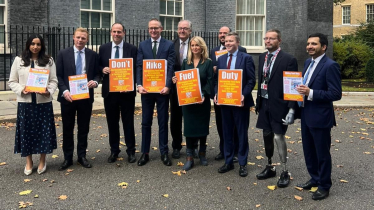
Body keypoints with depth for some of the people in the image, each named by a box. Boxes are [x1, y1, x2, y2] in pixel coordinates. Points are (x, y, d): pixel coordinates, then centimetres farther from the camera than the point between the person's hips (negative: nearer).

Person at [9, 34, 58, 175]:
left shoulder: (49, 61, 5)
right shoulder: (18, 60, 5)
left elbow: (54, 80, 2)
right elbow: (12, 81, 6)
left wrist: (49, 91, -17)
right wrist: (21, 90, -12)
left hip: (44, 102, 0)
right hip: (25, 102, 1)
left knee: (43, 131, 4)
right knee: (26, 131, 6)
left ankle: (42, 161, 20)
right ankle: (28, 162, 21)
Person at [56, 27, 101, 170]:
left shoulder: (93, 55, 5)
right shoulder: (63, 54, 1)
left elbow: (98, 73, 8)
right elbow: (59, 76, -1)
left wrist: (95, 82, -15)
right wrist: (64, 91, -15)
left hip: (86, 96, 1)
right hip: (68, 96, -1)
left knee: (84, 128, 9)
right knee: (67, 129, 8)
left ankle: (82, 156, 22)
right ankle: (67, 158, 19)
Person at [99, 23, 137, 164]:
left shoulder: (132, 49, 0)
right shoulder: (103, 48, 6)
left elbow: (136, 69, -2)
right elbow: (99, 66, 11)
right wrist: (103, 69, -12)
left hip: (127, 90, -2)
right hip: (109, 91, 2)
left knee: (128, 122, 6)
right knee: (112, 122, 10)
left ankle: (131, 151, 17)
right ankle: (114, 150, 22)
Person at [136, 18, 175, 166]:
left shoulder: (169, 45, 1)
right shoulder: (142, 45, 7)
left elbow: (171, 67, -6)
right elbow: (139, 66, 1)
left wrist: (167, 86, -18)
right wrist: (139, 85, -13)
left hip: (162, 89, -2)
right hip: (146, 89, 2)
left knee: (163, 122, 7)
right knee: (146, 122, 8)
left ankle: (164, 153, 18)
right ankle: (145, 153, 18)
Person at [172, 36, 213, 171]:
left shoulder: (208, 63, 0)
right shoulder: (186, 62, 9)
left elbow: (210, 82, -6)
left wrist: (203, 95, -20)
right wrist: (176, 80, -11)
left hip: (203, 99, -2)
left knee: (202, 126, 8)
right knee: (189, 126, 1)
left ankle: (202, 153, 26)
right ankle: (189, 157, 8)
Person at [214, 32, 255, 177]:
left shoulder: (246, 58, -4)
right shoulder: (221, 59, 10)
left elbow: (251, 80, -7)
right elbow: (217, 79, 13)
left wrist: (244, 95, -19)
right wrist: (216, 94, -2)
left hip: (240, 101, -4)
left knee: (242, 133, 6)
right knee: (227, 132, 12)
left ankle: (242, 164, 17)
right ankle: (228, 162, 24)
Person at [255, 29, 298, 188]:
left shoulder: (288, 60, -11)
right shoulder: (262, 57, 9)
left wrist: (291, 109, -17)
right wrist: (258, 101, 11)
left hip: (279, 105, -6)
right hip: (264, 104, 6)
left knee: (279, 137, -4)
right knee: (267, 136, 14)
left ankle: (285, 172, 12)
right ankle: (269, 167, 30)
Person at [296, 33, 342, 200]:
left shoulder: (330, 66, -16)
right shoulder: (308, 62, 10)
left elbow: (336, 94, -20)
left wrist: (310, 93, -26)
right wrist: (301, 90, -1)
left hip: (320, 117, -8)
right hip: (306, 115, 8)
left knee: (322, 153, 7)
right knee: (308, 151, 19)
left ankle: (324, 186, 23)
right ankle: (315, 179, 37)